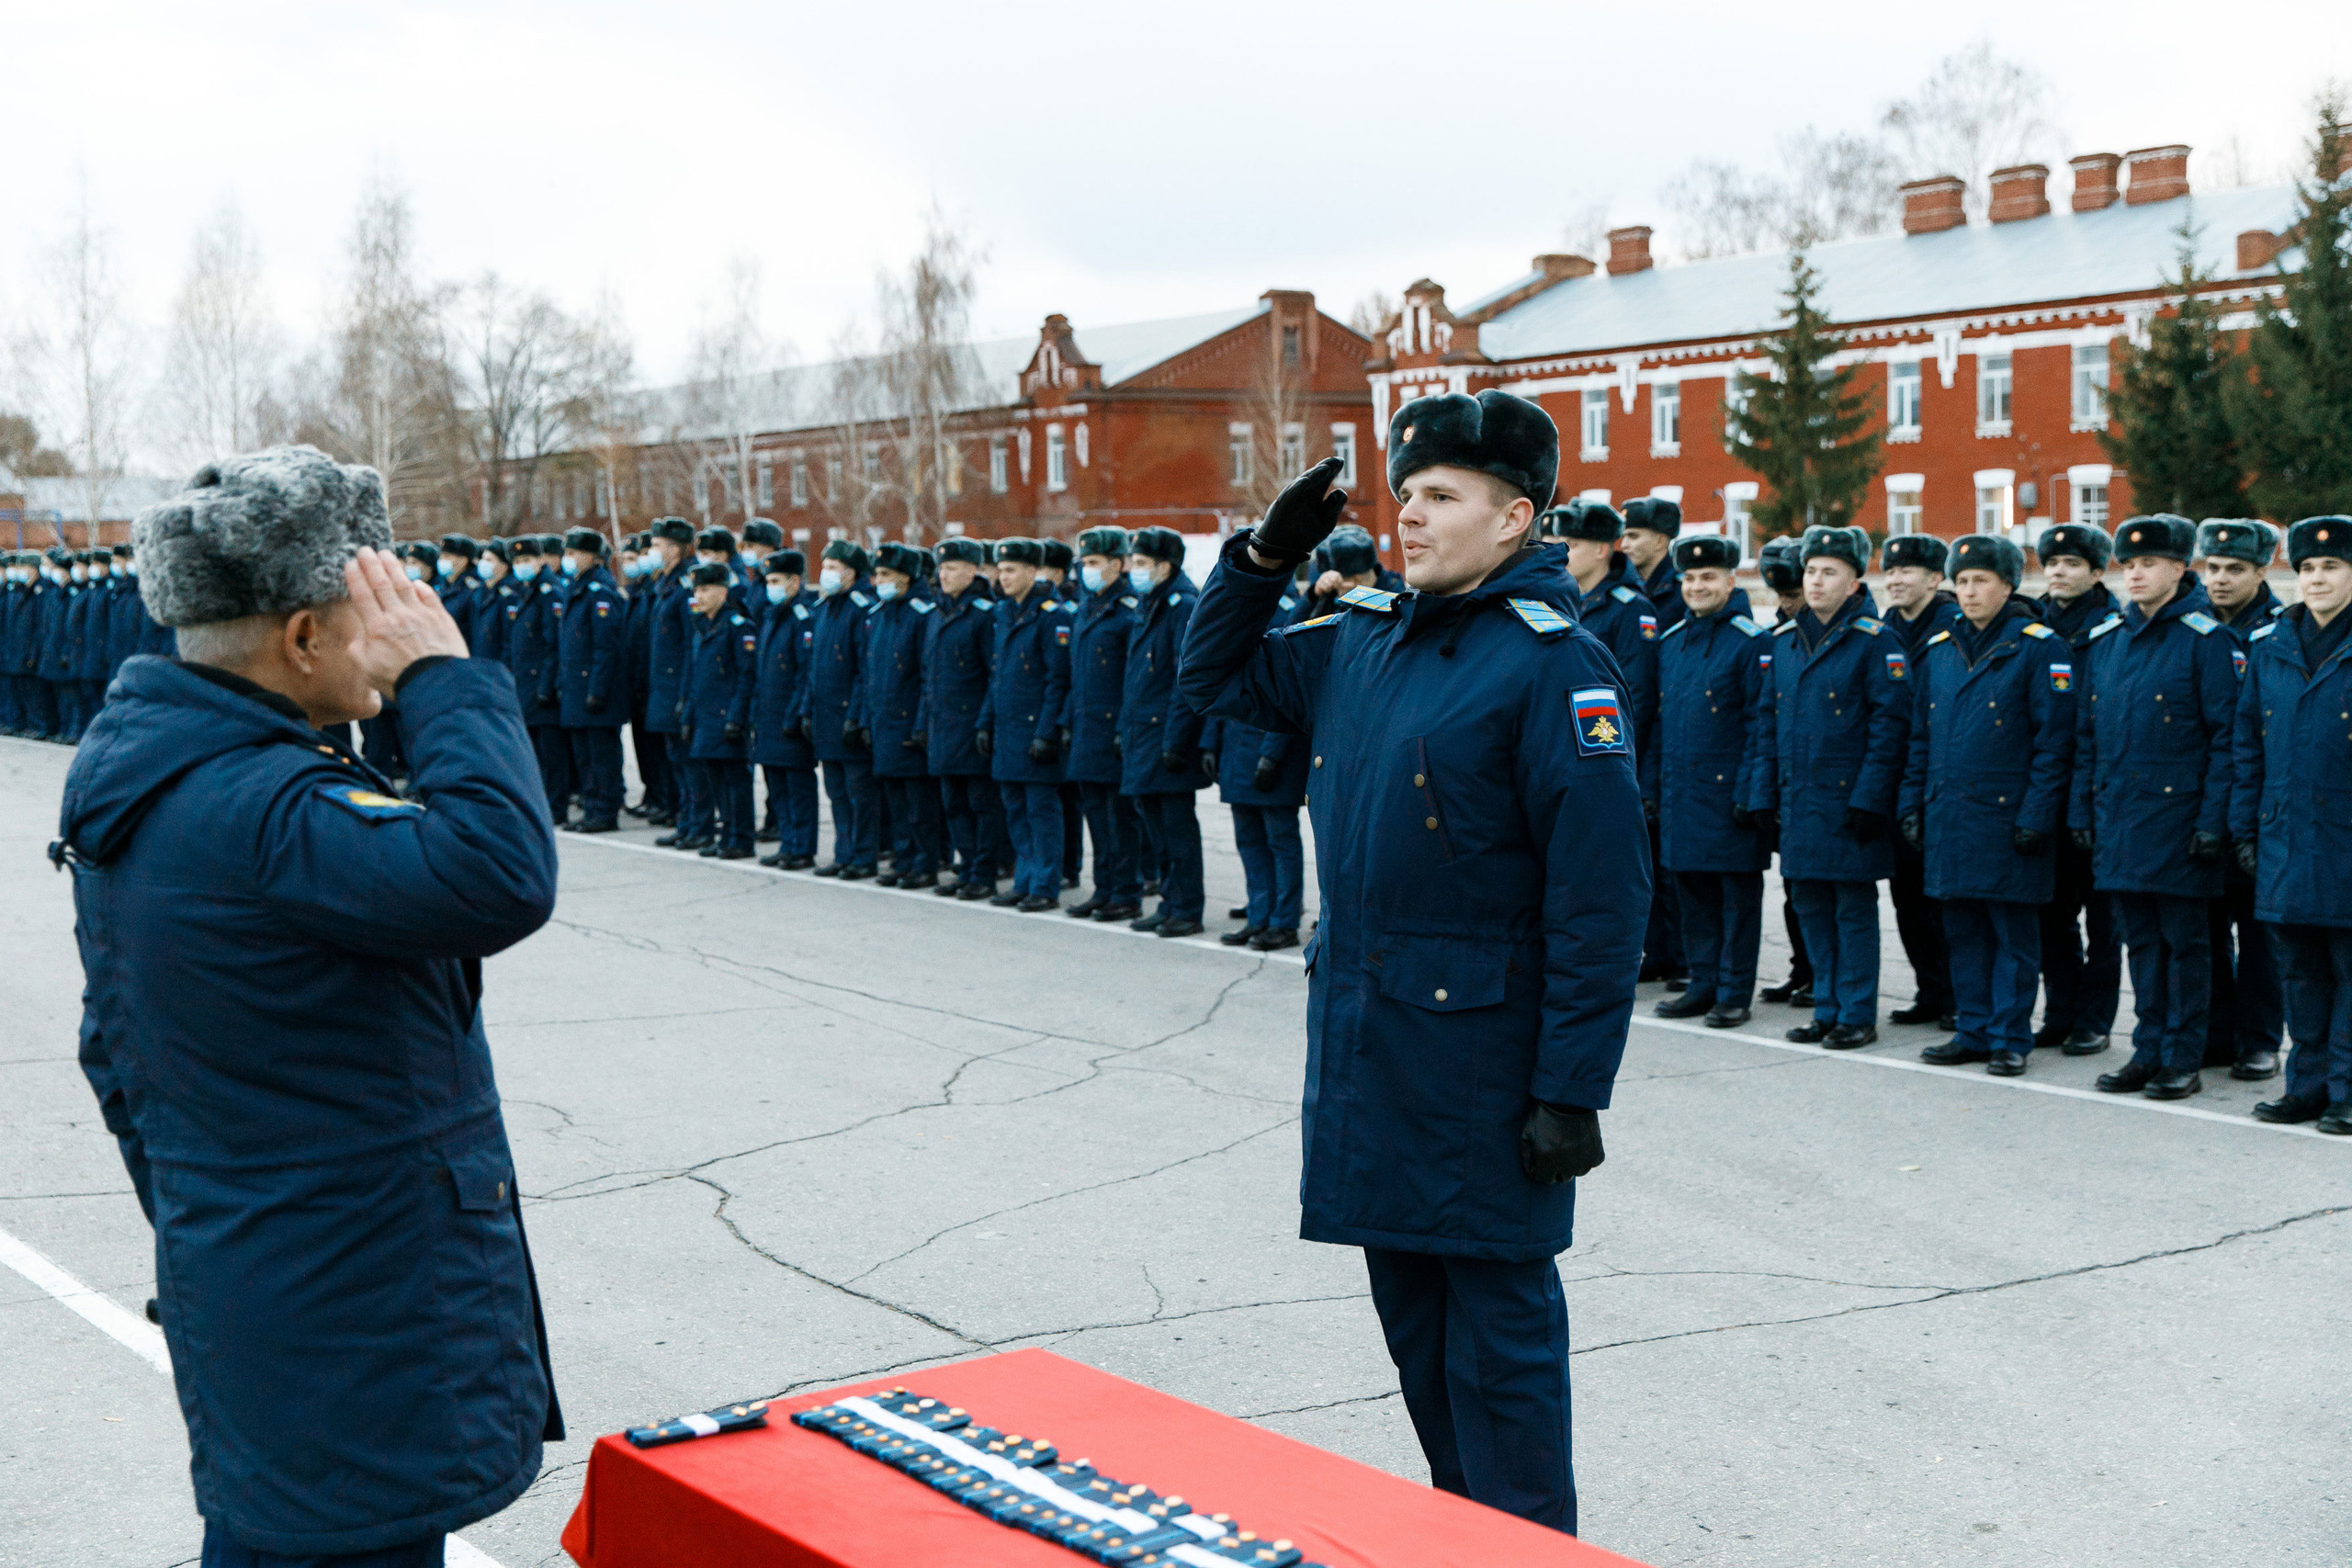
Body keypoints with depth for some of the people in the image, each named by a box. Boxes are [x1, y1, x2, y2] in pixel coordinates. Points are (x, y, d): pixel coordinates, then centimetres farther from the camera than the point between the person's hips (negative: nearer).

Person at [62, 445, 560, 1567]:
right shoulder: (259, 809, -25)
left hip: (231, 1276, 10)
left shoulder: (132, 775, 8)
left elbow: (116, 1051, 16)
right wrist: (443, 675, -26)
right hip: (352, 1326, -10)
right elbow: (499, 878, -39)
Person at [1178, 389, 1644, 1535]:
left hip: (1481, 1050, -8)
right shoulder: (1361, 642, 9)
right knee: (1410, 1304, 18)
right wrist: (1265, 554, 7)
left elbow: (1599, 897, -17)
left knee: (1498, 1320, 2)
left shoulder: (1552, 661, -14)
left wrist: (1572, 1089, -19)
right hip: (1360, 1037, 8)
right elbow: (1214, 678, 24)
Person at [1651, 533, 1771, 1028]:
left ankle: (1735, 992, 8)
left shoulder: (1752, 642, -6)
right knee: (1692, 892, 11)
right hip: (1679, 794, 6)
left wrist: (1751, 793, -15)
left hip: (1728, 791, -6)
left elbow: (1761, 722, -10)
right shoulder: (1670, 641, 13)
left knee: (1737, 893, 2)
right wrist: (1651, 786, 11)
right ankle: (1704, 984, 21)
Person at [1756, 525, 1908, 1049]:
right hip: (1798, 799, 6)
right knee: (1810, 906, 11)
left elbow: (1890, 723, -12)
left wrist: (1869, 800, -17)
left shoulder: (1875, 641, -7)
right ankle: (1827, 1010, 22)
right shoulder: (1784, 639, 12)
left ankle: (1858, 1016, 9)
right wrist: (1768, 795, 10)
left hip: (1849, 800, -6)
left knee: (1854, 908, 1)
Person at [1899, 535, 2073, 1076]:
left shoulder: (2040, 649, -5)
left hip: (2005, 820, -6)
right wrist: (1911, 805, 11)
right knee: (1962, 930, 11)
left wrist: (2036, 816, -14)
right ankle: (1974, 1031, 20)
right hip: (1948, 819, 6)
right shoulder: (1937, 651, 13)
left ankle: (2010, 1038, 9)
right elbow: (1920, 737, 18)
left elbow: (2054, 741, -9)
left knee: (2013, 933, 2)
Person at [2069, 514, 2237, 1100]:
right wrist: (2082, 810, 11)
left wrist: (2213, 821, -13)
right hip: (2118, 820, 6)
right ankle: (2149, 1051, 20)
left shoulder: (2204, 638, -6)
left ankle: (2183, 1062, 9)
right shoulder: (2105, 640, 11)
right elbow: (2086, 735, 16)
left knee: (2184, 941, 2)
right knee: (2141, 940, 12)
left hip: (2177, 819, -5)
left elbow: (2225, 737, -8)